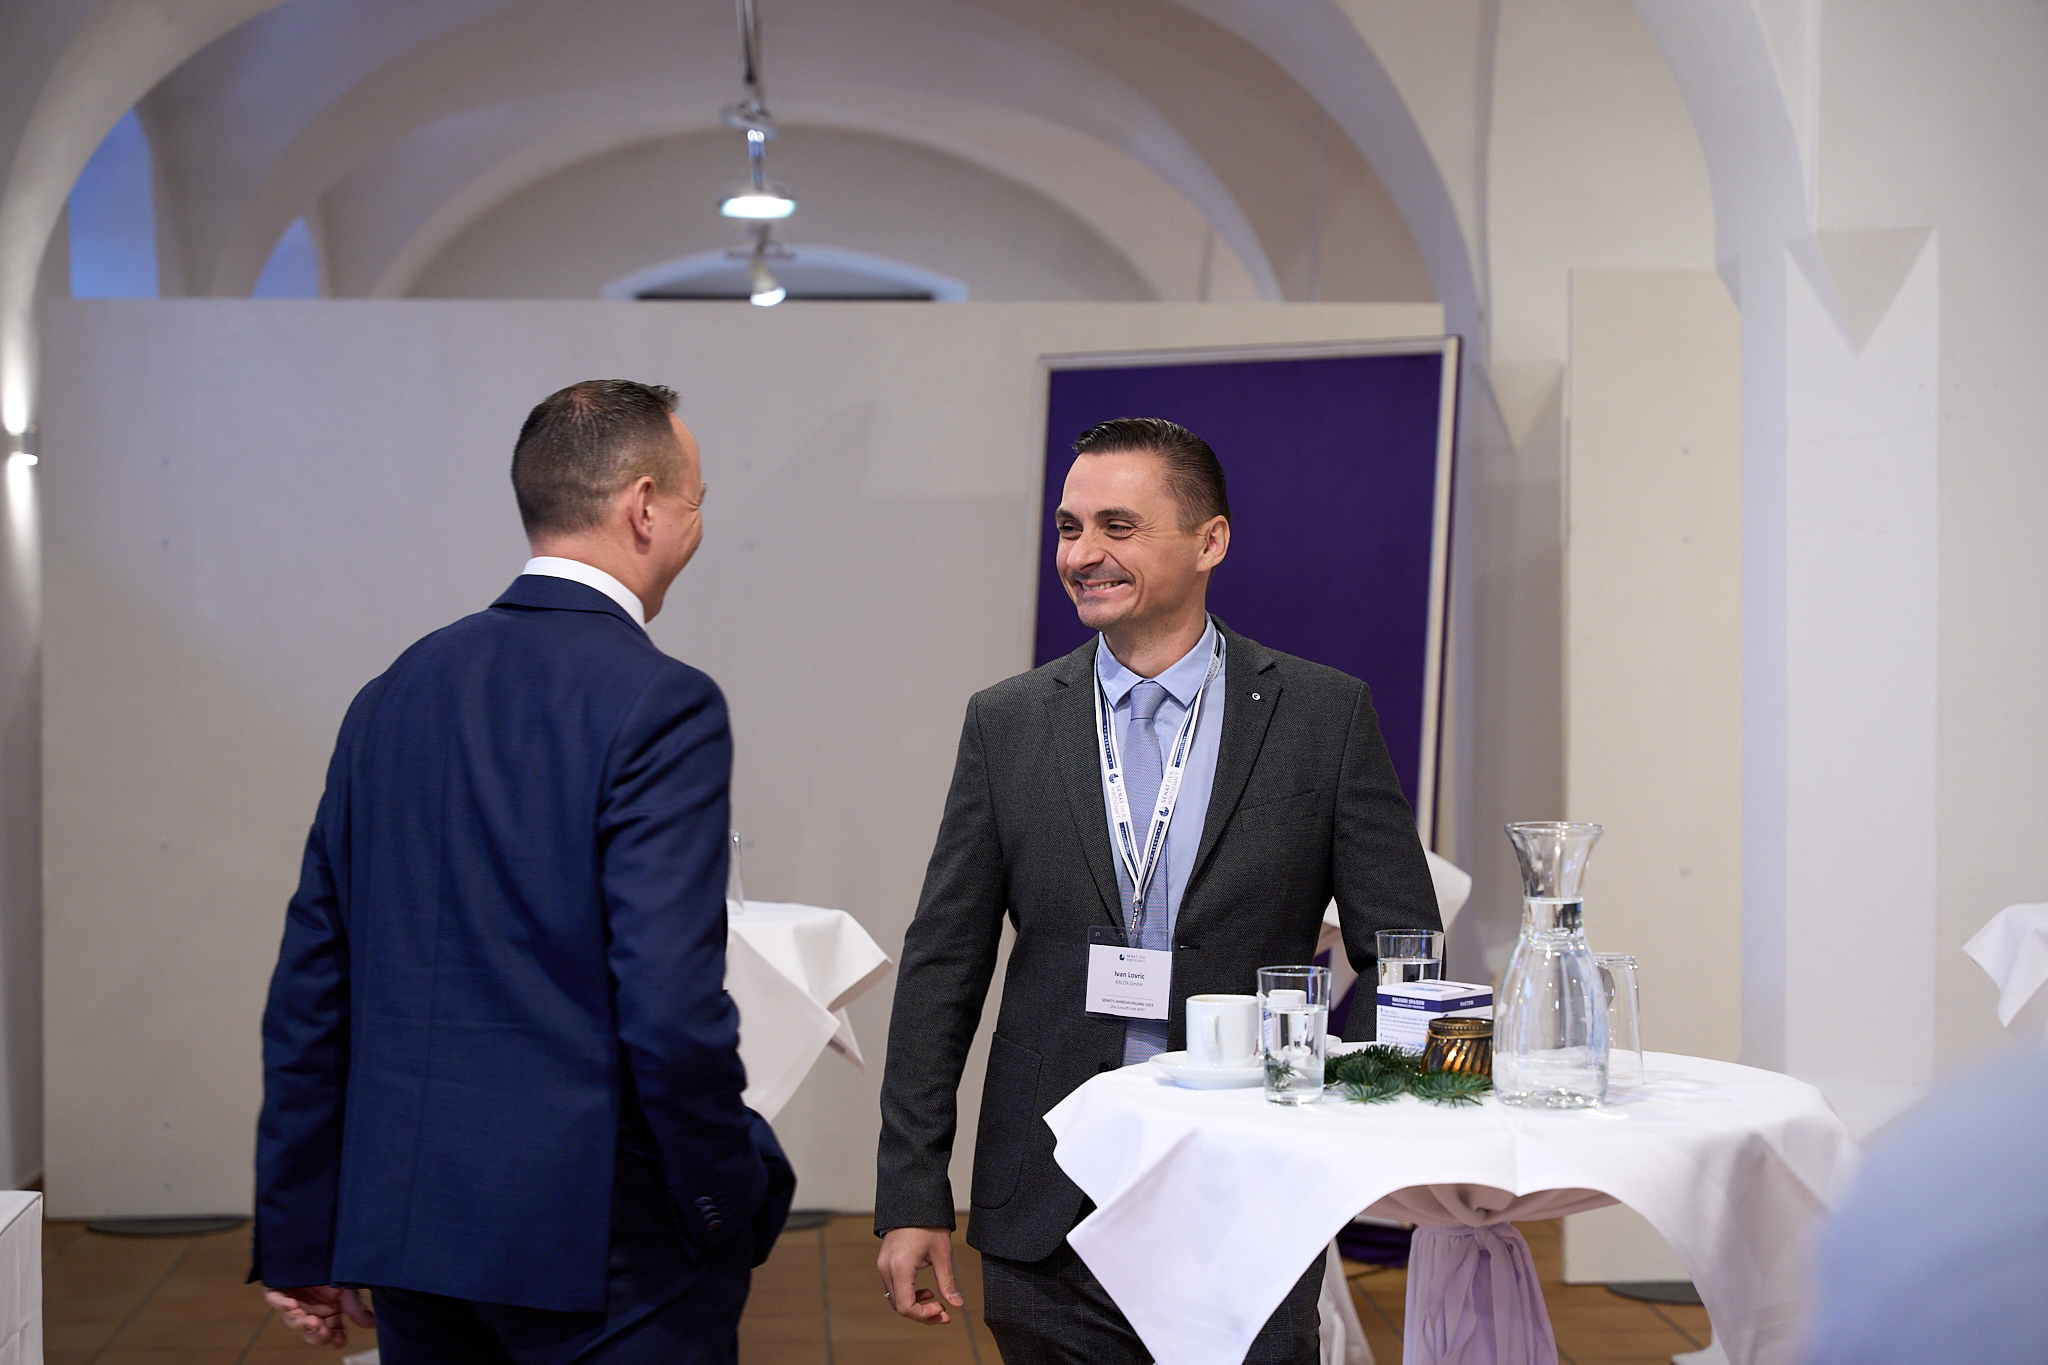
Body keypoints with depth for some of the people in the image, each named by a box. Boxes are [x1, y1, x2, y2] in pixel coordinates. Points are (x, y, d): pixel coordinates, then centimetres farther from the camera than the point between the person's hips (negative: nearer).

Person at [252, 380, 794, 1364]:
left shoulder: (393, 693, 7)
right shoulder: (659, 705, -14)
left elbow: (309, 986, 9)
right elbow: (670, 1012, -21)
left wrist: (301, 1239, 15)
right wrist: (736, 1208, -6)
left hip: (405, 1232, 7)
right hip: (598, 1246, -7)